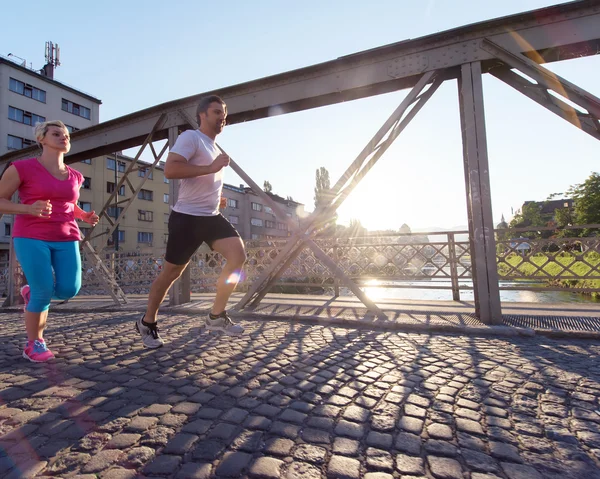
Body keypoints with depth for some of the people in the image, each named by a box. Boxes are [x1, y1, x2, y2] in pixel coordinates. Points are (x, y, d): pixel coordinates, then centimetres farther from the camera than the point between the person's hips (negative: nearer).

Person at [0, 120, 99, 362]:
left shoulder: (75, 176, 11)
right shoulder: (22, 168, -3)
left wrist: (85, 216, 5)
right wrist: (29, 209, -21)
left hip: (66, 240, 4)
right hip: (31, 238, -4)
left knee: (68, 290, -6)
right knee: (44, 292, -9)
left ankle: (32, 291, 29)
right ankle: (34, 344, 14)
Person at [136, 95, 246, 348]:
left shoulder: (215, 147, 21)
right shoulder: (190, 137, -7)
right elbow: (170, 170, -24)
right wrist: (211, 168, -24)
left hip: (212, 217, 8)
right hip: (187, 217, -7)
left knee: (238, 254, -12)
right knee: (171, 272, 2)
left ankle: (217, 316, -1)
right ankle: (147, 323, 25)